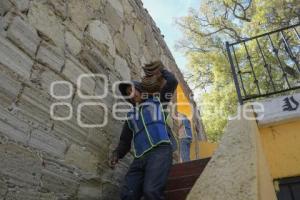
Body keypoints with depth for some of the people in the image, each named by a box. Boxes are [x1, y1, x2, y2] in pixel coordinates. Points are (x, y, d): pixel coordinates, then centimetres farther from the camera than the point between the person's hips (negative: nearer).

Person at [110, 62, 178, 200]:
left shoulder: (155, 100, 21)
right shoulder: (130, 116, 29)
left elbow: (172, 81, 13)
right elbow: (125, 140, 26)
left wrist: (161, 70, 28)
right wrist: (117, 153, 9)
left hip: (160, 150, -4)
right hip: (140, 158, 5)